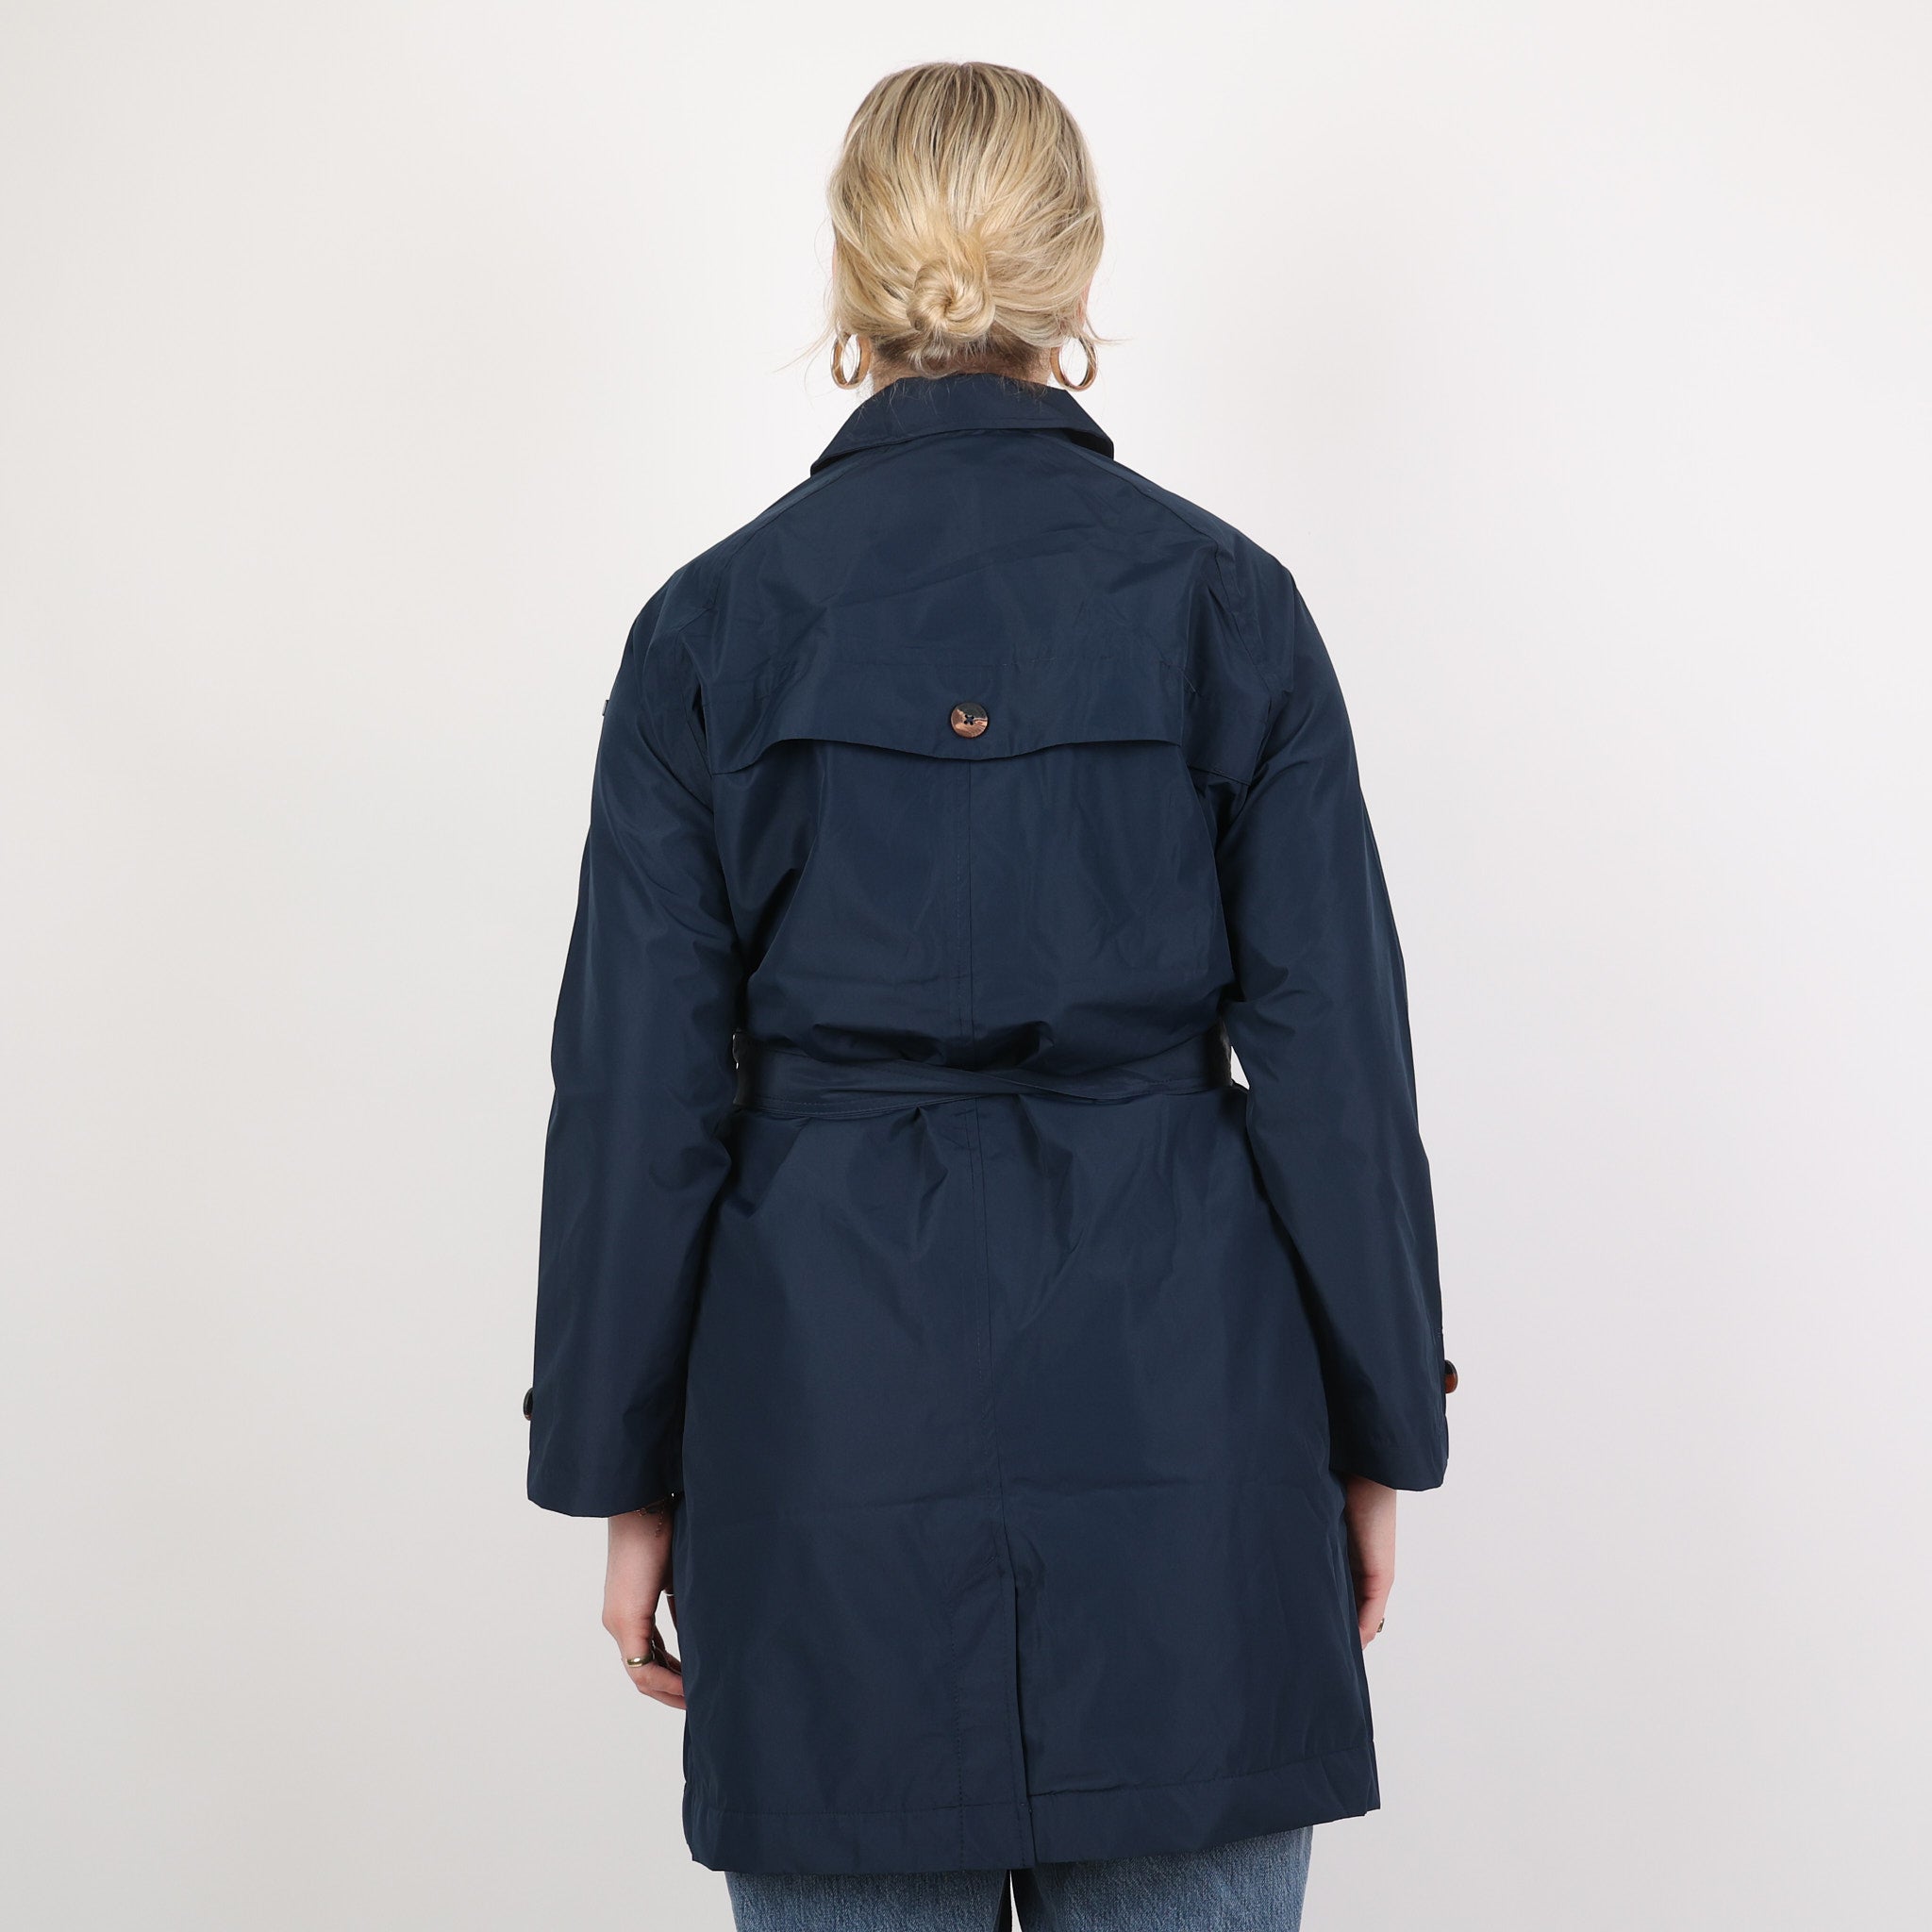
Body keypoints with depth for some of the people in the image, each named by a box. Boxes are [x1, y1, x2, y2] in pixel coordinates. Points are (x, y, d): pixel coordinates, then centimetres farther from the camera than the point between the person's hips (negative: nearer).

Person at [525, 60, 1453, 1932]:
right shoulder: (1224, 599, -3)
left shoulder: (716, 620, -3)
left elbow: (641, 1093, -2)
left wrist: (628, 1479, 7)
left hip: (828, 1378, 0)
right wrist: (1380, 1432, 7)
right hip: (1178, 1380, 0)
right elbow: (1333, 1054, -3)